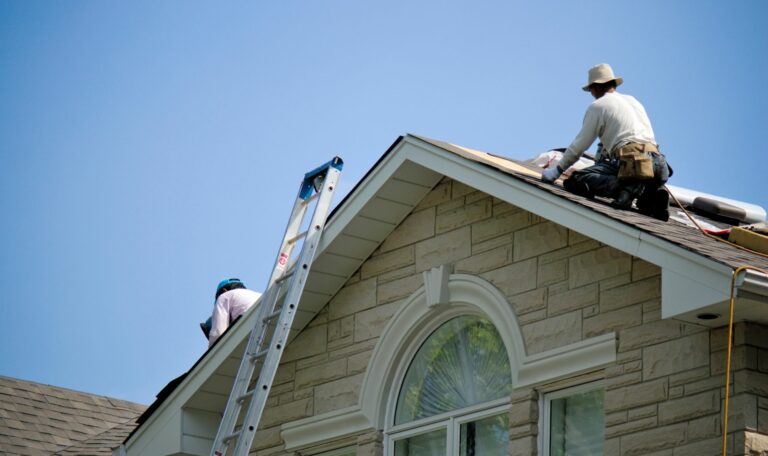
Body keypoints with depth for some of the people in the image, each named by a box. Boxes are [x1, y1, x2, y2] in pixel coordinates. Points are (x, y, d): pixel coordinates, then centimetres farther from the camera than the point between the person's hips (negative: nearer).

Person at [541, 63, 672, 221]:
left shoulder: (597, 106, 9)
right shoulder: (633, 101, 30)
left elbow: (579, 145, 8)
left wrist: (558, 169, 18)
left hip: (630, 160, -7)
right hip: (657, 163, 7)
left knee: (575, 180, -9)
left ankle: (628, 187, -26)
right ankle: (651, 194, -1)